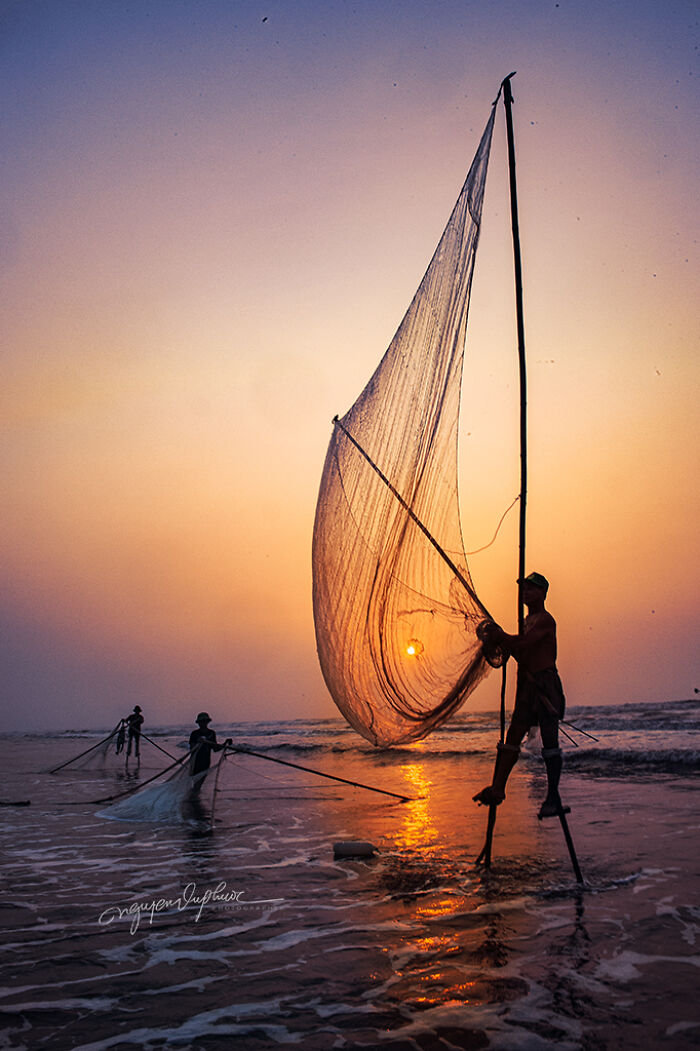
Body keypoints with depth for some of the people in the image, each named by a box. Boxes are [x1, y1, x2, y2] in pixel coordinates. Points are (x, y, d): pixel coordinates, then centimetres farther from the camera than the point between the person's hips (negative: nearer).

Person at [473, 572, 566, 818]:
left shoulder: (545, 620, -8)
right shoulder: (529, 620, 21)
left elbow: (522, 644, -19)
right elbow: (521, 652, 20)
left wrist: (497, 635, -7)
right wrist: (498, 639, 4)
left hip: (545, 685, -9)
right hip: (528, 687, 9)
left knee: (549, 741, -6)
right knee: (513, 737, 5)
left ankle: (553, 798, -1)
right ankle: (497, 789, 5)